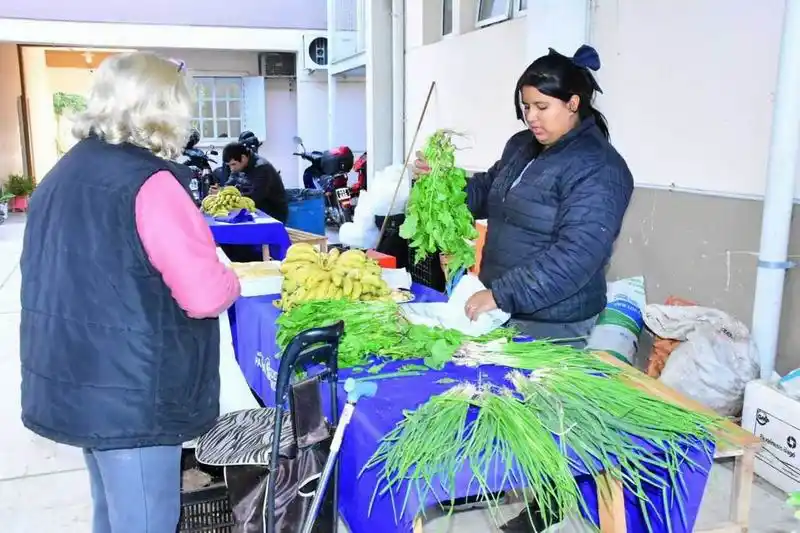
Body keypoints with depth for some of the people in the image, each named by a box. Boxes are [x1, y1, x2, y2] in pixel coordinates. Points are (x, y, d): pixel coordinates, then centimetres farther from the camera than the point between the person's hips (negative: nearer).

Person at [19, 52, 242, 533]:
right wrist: (229, 279, 0)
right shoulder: (149, 182, -18)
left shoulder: (64, 173, 9)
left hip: (74, 381, 9)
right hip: (130, 392, -9)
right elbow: (206, 296, -21)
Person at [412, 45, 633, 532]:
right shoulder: (522, 146, 6)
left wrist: (501, 294, -32)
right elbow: (488, 194, 20)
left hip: (550, 322, -8)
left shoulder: (597, 168, -21)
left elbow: (575, 254, -29)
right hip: (504, 308, 8)